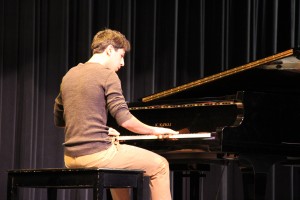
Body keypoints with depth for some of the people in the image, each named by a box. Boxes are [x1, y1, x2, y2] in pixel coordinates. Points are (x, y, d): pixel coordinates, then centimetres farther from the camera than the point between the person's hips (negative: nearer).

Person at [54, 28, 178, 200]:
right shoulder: (107, 75, -8)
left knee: (119, 167, 36)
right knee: (160, 166, 5)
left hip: (71, 158, 8)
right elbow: (125, 120, -15)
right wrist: (153, 131, 1)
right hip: (96, 154, -8)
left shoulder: (69, 75, 15)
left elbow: (59, 120, 22)